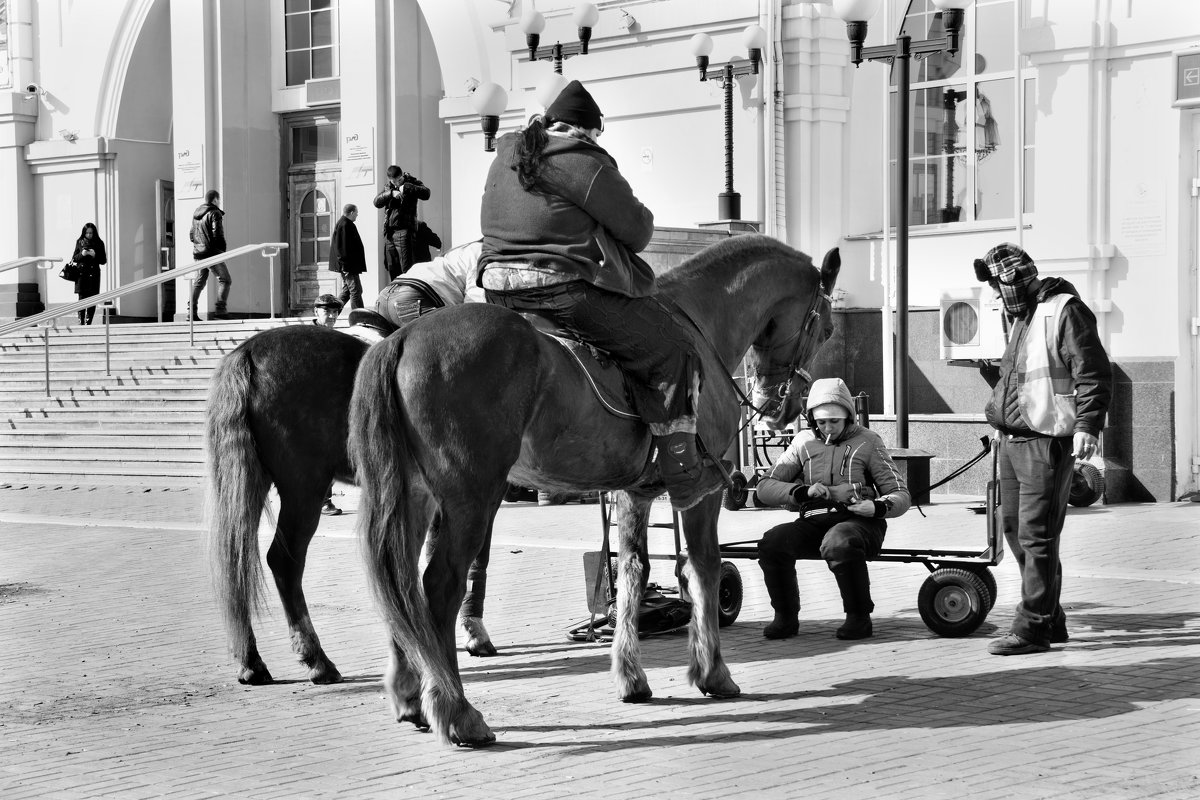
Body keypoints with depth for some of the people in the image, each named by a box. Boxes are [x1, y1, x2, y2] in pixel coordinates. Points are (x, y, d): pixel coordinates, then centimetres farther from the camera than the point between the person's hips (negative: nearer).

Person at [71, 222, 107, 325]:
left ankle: (88, 323, 4)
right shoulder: (80, 242, 7)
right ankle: (81, 322, -2)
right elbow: (74, 258, 9)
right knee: (82, 298, -4)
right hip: (81, 274, 0)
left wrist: (94, 255, -13)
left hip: (93, 275, 0)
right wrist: (82, 254, -9)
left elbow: (103, 260, 4)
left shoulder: (99, 243, 4)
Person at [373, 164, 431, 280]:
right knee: (391, 269, 8)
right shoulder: (388, 186, 13)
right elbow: (377, 202, -1)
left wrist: (407, 187, -24)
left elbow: (426, 194, -17)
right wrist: (391, 193, -17)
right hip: (389, 232, 5)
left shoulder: (411, 183, 1)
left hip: (404, 231, -5)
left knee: (406, 269, -11)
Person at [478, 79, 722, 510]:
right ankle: (683, 477, 4)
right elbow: (637, 230, -8)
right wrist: (643, 218, 14)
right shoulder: (584, 161, -11)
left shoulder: (505, 157, 14)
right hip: (566, 290, -9)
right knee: (671, 352, 3)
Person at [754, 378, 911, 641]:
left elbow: (901, 495, 4)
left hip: (859, 521, -3)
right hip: (813, 522, 3)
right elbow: (765, 488, 7)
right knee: (772, 542, -26)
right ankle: (785, 617, -7)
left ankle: (859, 618, -19)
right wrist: (802, 491, -11)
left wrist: (877, 507, -19)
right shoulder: (804, 442, 14)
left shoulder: (867, 442, 7)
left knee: (838, 542, -39)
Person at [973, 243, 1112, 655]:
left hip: (1046, 444, -10)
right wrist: (999, 418, 25)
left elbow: (1093, 372, -16)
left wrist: (1087, 424, -23)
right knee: (1015, 530, 13)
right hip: (1013, 442, 10)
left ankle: (1032, 628, -5)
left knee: (1036, 536, -9)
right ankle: (1050, 619, 23)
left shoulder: (1064, 311, -9)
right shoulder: (1021, 319, 21)